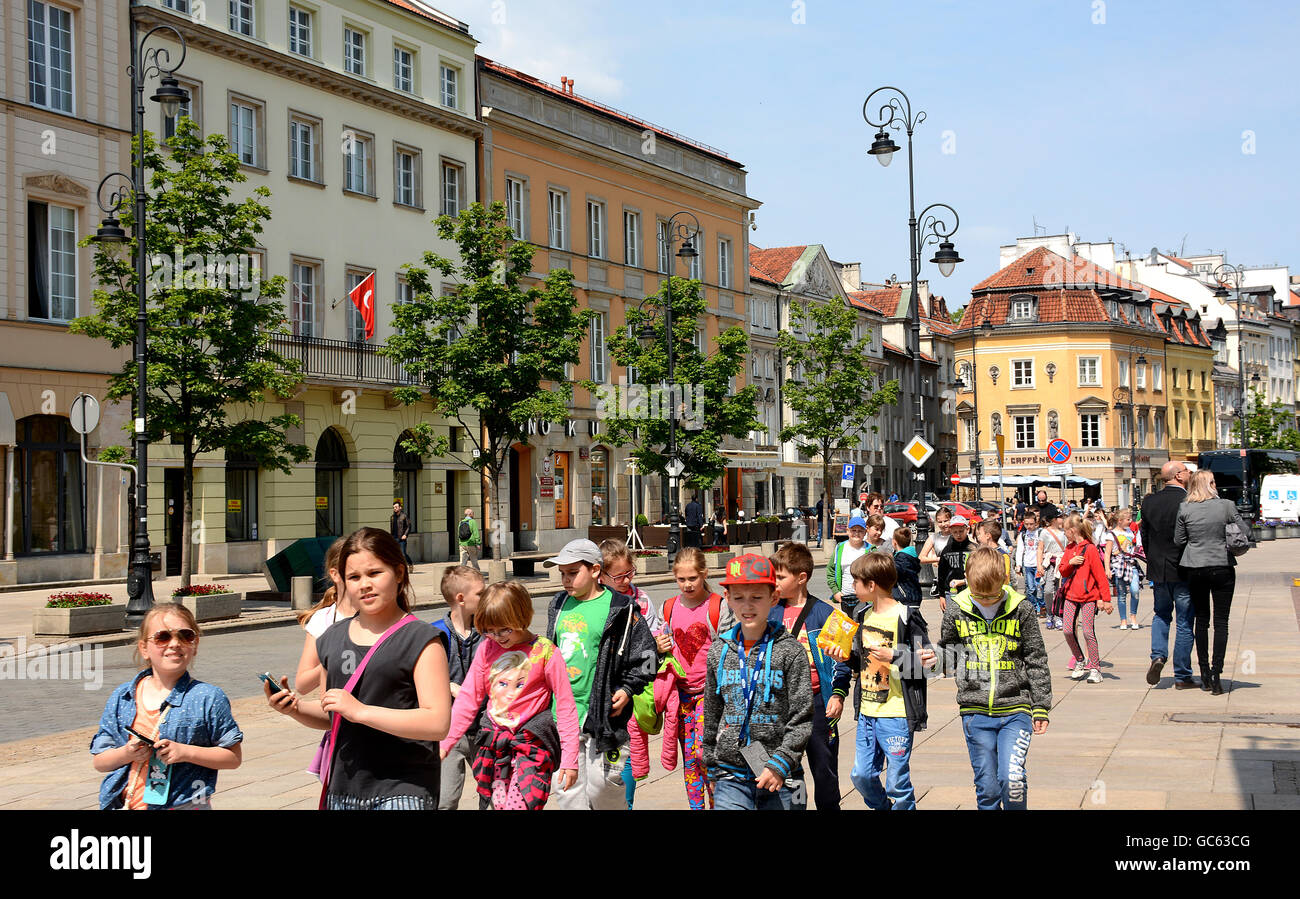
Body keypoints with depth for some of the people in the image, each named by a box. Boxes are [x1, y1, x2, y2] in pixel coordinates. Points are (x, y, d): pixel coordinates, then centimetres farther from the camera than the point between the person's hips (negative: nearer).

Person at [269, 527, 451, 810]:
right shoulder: (332, 639, 13)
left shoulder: (421, 640, -7)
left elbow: (438, 723, -17)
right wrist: (296, 708, 2)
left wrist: (361, 711, -19)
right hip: (341, 790, 6)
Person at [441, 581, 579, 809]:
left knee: (518, 806, -18)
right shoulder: (486, 649, 5)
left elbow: (565, 706, -3)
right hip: (494, 745, 5)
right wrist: (445, 742, 1)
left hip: (532, 745, -5)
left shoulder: (545, 653, -6)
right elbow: (468, 698, 8)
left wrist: (569, 758, -5)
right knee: (499, 805, 3)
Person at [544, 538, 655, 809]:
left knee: (602, 788, -3)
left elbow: (645, 655, -3)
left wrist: (627, 690, -10)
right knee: (567, 791, 7)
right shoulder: (559, 605, 13)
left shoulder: (621, 609, -6)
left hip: (600, 716, -6)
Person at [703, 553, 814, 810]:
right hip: (731, 775, 2)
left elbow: (801, 718, -6)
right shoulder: (719, 651, 6)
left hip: (780, 778, -2)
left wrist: (780, 764, -14)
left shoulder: (790, 651, -4)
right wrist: (712, 768, 17)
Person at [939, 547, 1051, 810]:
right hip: (976, 712, 2)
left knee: (1012, 780, -16)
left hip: (1015, 711, -2)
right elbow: (947, 651, 16)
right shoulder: (956, 610, 1)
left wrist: (1041, 707, 4)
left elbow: (1036, 661, 4)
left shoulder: (1022, 610, -3)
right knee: (987, 787, 5)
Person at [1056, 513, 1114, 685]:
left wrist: (1106, 600, -13)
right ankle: (1080, 661, 19)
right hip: (1071, 595, 6)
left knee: (1088, 632, -8)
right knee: (1068, 630, 0)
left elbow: (1100, 575, -11)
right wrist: (1070, 563, -10)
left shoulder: (1090, 549, -11)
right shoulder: (1069, 549, 11)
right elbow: (1062, 572, 13)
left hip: (1088, 596, -6)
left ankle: (1095, 668, 0)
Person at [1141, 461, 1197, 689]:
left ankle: (1158, 655, 2)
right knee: (1185, 623, 5)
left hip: (1158, 570, 4)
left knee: (1161, 614, 24)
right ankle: (1182, 676, 10)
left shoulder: (1149, 502, 0)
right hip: (1184, 570, -4)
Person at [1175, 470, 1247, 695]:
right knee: (1221, 622, 2)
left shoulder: (1184, 509, -4)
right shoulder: (1226, 506, -7)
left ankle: (1205, 675, 17)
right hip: (1222, 568, -2)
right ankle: (1217, 673, -6)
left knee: (1201, 620, 13)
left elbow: (1178, 540, 0)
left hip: (1195, 569, 2)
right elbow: (1245, 531, -4)